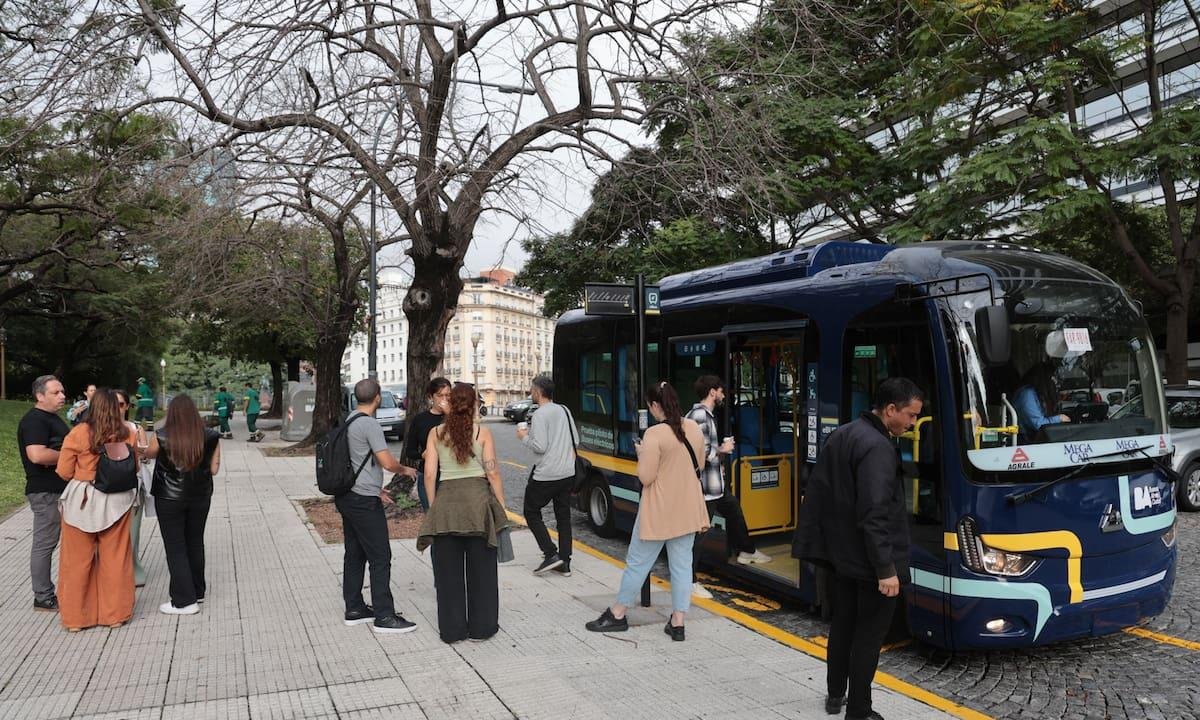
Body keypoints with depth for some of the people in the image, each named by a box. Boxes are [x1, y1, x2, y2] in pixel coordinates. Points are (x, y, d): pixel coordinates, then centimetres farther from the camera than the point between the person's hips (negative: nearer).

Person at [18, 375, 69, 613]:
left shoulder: (53, 418, 16)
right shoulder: (34, 420, -16)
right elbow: (37, 455, -29)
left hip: (62, 489, 10)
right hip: (46, 492, -10)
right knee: (45, 544, -1)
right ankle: (43, 598, 8)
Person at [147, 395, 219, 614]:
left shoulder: (162, 436, -13)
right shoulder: (210, 436, -8)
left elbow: (149, 454, 8)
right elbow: (214, 469, -3)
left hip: (170, 498, -3)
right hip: (200, 497, 3)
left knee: (175, 547, 6)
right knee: (195, 543, 18)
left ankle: (185, 600, 6)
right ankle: (198, 591, 30)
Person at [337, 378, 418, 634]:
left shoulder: (349, 421, 12)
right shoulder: (370, 424, -17)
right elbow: (387, 462, -19)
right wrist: (405, 470, 1)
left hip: (348, 496, 10)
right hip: (364, 501, -10)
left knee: (354, 555, 15)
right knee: (380, 558, -4)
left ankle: (354, 609, 24)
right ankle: (384, 616, 1)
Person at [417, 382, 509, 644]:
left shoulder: (436, 433, 3)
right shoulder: (482, 433, -2)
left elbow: (430, 474, 0)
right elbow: (493, 474, -4)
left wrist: (433, 506, 10)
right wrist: (501, 507, 4)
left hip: (446, 500, 2)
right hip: (478, 499, -1)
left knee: (448, 570, 11)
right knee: (480, 569, 10)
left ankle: (452, 629, 18)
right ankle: (481, 626, 18)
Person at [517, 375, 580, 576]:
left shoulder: (539, 415, -14)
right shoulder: (564, 410, 8)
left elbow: (540, 446, -20)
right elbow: (575, 440, 13)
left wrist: (524, 437, -4)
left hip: (545, 475, -7)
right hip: (568, 473, 7)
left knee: (532, 512, 9)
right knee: (563, 516, 12)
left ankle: (551, 554, 0)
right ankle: (564, 563, 14)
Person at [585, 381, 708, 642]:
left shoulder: (654, 435, -19)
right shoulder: (694, 428, 1)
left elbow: (645, 477, -17)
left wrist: (642, 454, -1)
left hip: (659, 511, -6)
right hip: (688, 510, 6)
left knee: (637, 562, 8)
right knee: (682, 564, 10)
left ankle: (617, 614, 22)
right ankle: (677, 622, 14)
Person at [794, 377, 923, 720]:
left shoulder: (840, 436, 8)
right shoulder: (877, 448, -22)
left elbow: (816, 494, 12)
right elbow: (875, 516, -27)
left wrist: (815, 544, 16)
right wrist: (886, 568, -24)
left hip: (840, 554, 9)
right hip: (868, 561, -9)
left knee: (842, 625, 20)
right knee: (869, 633, 3)